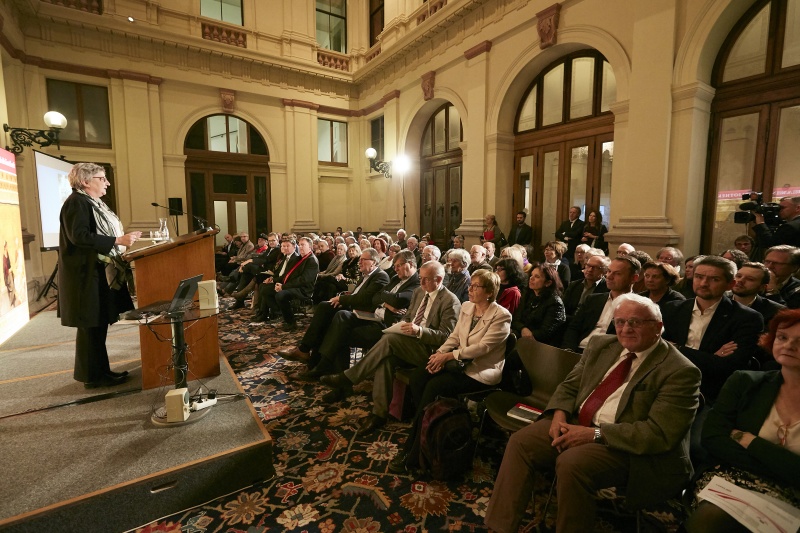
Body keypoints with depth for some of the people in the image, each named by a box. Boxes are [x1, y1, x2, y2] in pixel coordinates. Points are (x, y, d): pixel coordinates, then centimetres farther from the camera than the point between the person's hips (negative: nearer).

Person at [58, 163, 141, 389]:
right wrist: (118, 240, -24)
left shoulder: (93, 203, 17)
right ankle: (92, 376, 7)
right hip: (86, 274, -10)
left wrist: (122, 240, 12)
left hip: (100, 273, 10)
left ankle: (100, 371, 21)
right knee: (91, 325, -3)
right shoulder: (76, 203, -12)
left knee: (99, 324, 13)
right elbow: (79, 236, -23)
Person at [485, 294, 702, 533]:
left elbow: (660, 434, -18)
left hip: (627, 445, -6)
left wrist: (595, 434, -22)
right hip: (577, 425, 6)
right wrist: (559, 414, -9)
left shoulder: (680, 371, -10)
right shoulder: (601, 345, 9)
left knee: (572, 463, -32)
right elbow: (569, 386, 12)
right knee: (521, 441, -13)